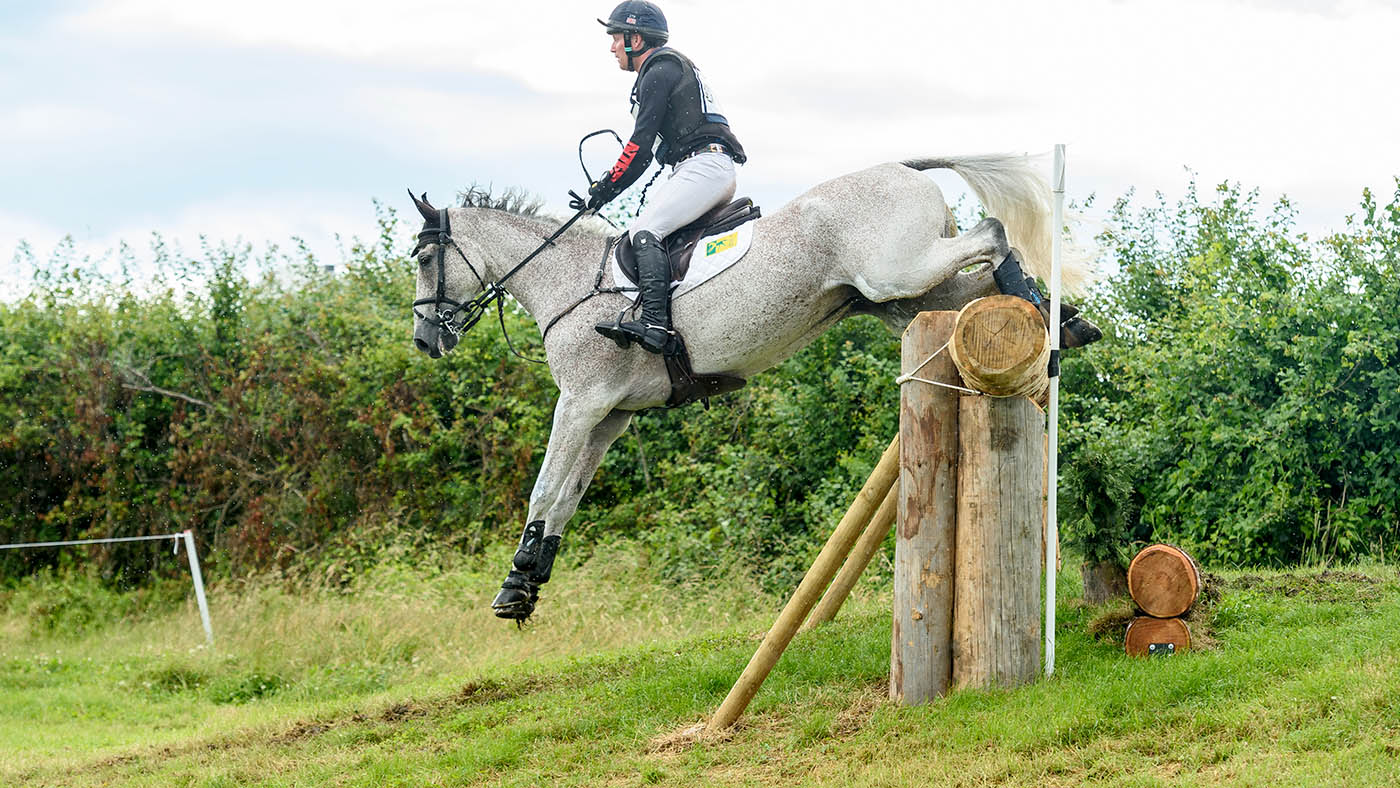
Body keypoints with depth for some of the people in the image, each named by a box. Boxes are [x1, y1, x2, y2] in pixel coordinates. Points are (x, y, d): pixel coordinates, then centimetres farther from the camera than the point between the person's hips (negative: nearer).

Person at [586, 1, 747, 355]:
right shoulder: (673, 67, 28)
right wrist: (610, 184, 24)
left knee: (645, 231, -22)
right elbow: (653, 144, 29)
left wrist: (608, 187, -4)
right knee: (640, 227, 12)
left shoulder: (660, 70, -5)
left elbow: (642, 142, -11)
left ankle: (656, 324, -37)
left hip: (705, 164, -11)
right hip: (702, 170, 11)